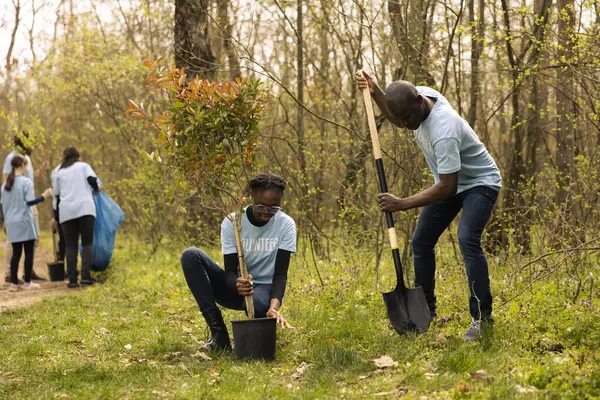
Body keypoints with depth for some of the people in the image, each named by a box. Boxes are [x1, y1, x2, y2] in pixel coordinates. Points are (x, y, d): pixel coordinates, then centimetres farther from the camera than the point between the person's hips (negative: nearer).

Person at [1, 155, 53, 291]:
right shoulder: (26, 182, -9)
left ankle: (14, 283, 5)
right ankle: (27, 282, 4)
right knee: (29, 252, 3)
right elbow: (30, 202, -15)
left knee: (16, 253, 8)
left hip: (12, 223, 6)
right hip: (25, 222, -6)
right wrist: (44, 196, -7)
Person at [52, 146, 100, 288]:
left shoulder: (59, 173, 20)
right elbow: (92, 179, -5)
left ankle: (72, 279, -3)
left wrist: (57, 217, 27)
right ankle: (86, 275, -11)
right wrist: (97, 188, 17)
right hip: (85, 208, -2)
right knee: (87, 243, 3)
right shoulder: (83, 166, 14)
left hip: (66, 211, 2)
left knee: (70, 245, 4)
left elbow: (57, 195, 21)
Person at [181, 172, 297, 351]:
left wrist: (274, 305, -37)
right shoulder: (231, 222, -10)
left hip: (264, 288, -2)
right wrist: (237, 284, -42)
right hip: (235, 287, 2)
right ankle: (218, 333, -24)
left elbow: (280, 273, -17)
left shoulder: (286, 224, -10)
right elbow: (230, 271, -16)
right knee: (190, 255, -23)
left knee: (257, 303, -42)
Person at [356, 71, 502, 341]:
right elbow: (396, 118, 12)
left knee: (467, 240, -29)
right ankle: (426, 312, 19)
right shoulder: (421, 93, -13)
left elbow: (447, 188, -37)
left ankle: (482, 317, -23)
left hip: (479, 183, -9)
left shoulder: (443, 131, -39)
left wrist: (402, 204, -34)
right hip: (450, 181, 9)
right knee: (421, 242, 8)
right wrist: (375, 93, -2)